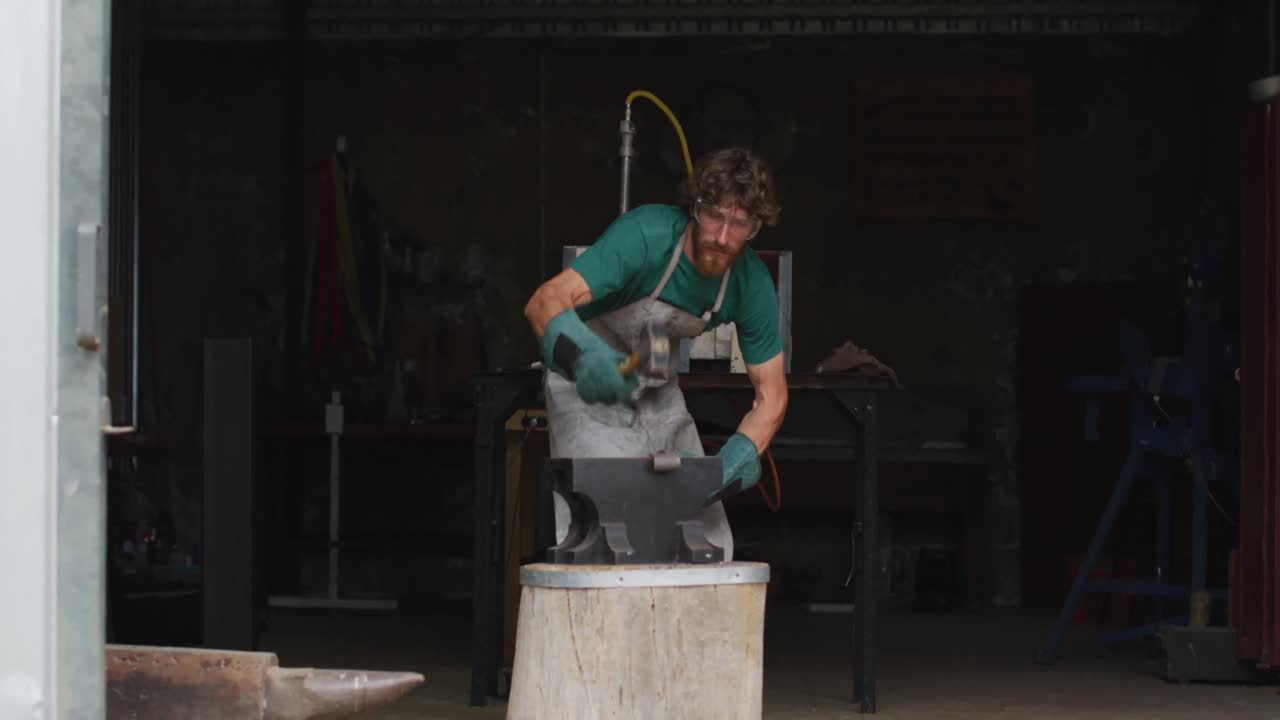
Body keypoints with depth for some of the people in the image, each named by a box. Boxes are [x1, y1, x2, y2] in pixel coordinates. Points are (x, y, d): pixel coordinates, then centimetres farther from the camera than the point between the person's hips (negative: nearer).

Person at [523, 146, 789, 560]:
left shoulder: (751, 282, -16)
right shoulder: (646, 236, -33)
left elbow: (771, 391, -10)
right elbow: (545, 301, -44)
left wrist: (741, 453, -29)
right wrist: (581, 354, -65)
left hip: (658, 387, 6)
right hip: (591, 384, -5)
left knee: (708, 541, 4)